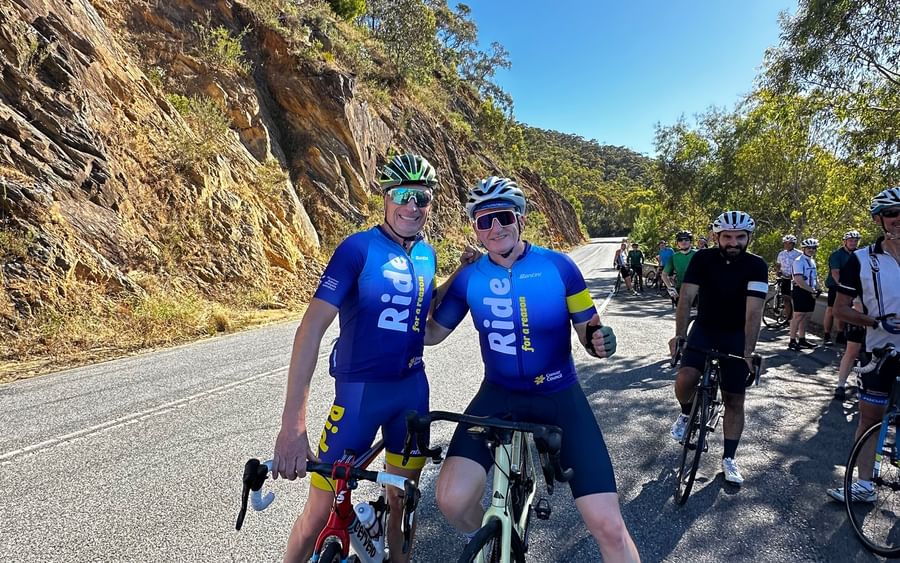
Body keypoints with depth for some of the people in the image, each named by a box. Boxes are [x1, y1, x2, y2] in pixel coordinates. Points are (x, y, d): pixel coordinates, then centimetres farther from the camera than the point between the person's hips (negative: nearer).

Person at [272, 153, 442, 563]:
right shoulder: (359, 247, -13)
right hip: (360, 390, -5)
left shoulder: (426, 254, 5)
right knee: (322, 509, 4)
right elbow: (312, 327, -21)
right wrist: (293, 422, -27)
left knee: (402, 498, 17)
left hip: (412, 389, 5)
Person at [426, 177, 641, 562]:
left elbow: (587, 330, -2)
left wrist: (600, 340, -24)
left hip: (560, 396, -1)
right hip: (499, 395, 1)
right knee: (451, 499, -17)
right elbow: (431, 333, 5)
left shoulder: (558, 266, -9)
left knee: (608, 525, -10)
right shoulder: (469, 279, -5)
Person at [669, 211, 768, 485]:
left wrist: (748, 351, -30)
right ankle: (686, 413, 9)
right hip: (704, 329, 0)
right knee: (685, 379, -24)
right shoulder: (703, 258, -12)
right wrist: (679, 335, -28)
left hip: (737, 336, 0)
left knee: (734, 400, 4)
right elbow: (686, 297, -18)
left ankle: (729, 459, 20)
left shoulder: (756, 266, -14)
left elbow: (754, 311, -22)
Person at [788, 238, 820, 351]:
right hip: (800, 292, -8)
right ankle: (792, 341, -4)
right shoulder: (799, 261, -12)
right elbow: (799, 280, -20)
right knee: (798, 316, -8)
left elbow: (815, 277, 23)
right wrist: (812, 290, -16)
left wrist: (817, 289, 6)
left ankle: (802, 339, 20)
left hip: (810, 293, 8)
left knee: (806, 316, 11)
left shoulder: (812, 261, 17)